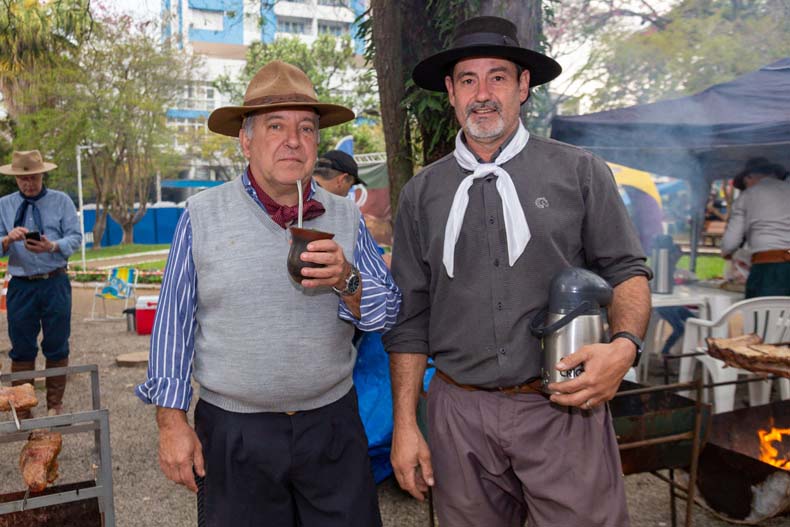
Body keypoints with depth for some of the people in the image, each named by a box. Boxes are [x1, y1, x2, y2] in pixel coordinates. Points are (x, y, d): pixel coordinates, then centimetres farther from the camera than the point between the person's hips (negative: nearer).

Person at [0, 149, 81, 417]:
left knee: (57, 347, 7)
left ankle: (54, 405, 22)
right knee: (22, 349, 8)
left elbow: (75, 237, -4)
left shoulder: (61, 201, 2)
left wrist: (52, 246, -23)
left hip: (55, 284, -1)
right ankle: (22, 410, 20)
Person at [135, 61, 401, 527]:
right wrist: (172, 420, -3)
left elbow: (386, 313, -3)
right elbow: (174, 321, -1)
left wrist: (346, 281, -23)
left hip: (332, 424, 2)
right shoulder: (202, 216, -3)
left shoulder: (346, 217, 1)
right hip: (233, 433, -1)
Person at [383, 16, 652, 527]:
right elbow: (410, 317, 5)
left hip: (564, 407, -1)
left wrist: (624, 344, -17)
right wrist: (405, 425, 3)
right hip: (461, 414, 2)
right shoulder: (422, 193, 5)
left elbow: (627, 272, 4)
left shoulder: (580, 172, 0)